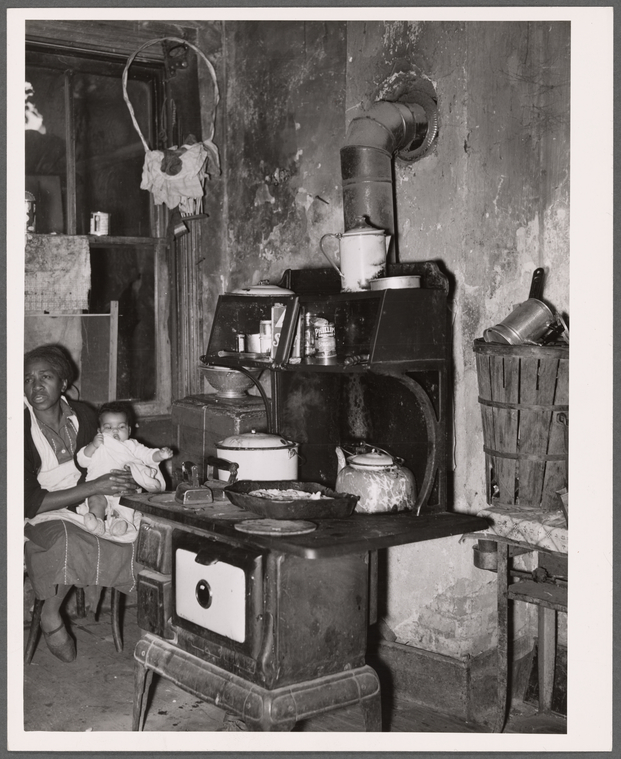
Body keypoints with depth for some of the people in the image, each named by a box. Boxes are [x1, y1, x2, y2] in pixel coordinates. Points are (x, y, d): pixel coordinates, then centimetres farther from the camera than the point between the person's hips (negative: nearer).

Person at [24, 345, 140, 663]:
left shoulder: (82, 415, 3)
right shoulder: (23, 428, -14)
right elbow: (30, 503, -18)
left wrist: (120, 481, -4)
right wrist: (94, 487, -23)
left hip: (87, 506, 5)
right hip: (40, 518, -5)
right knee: (68, 543, -38)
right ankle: (51, 617, -15)